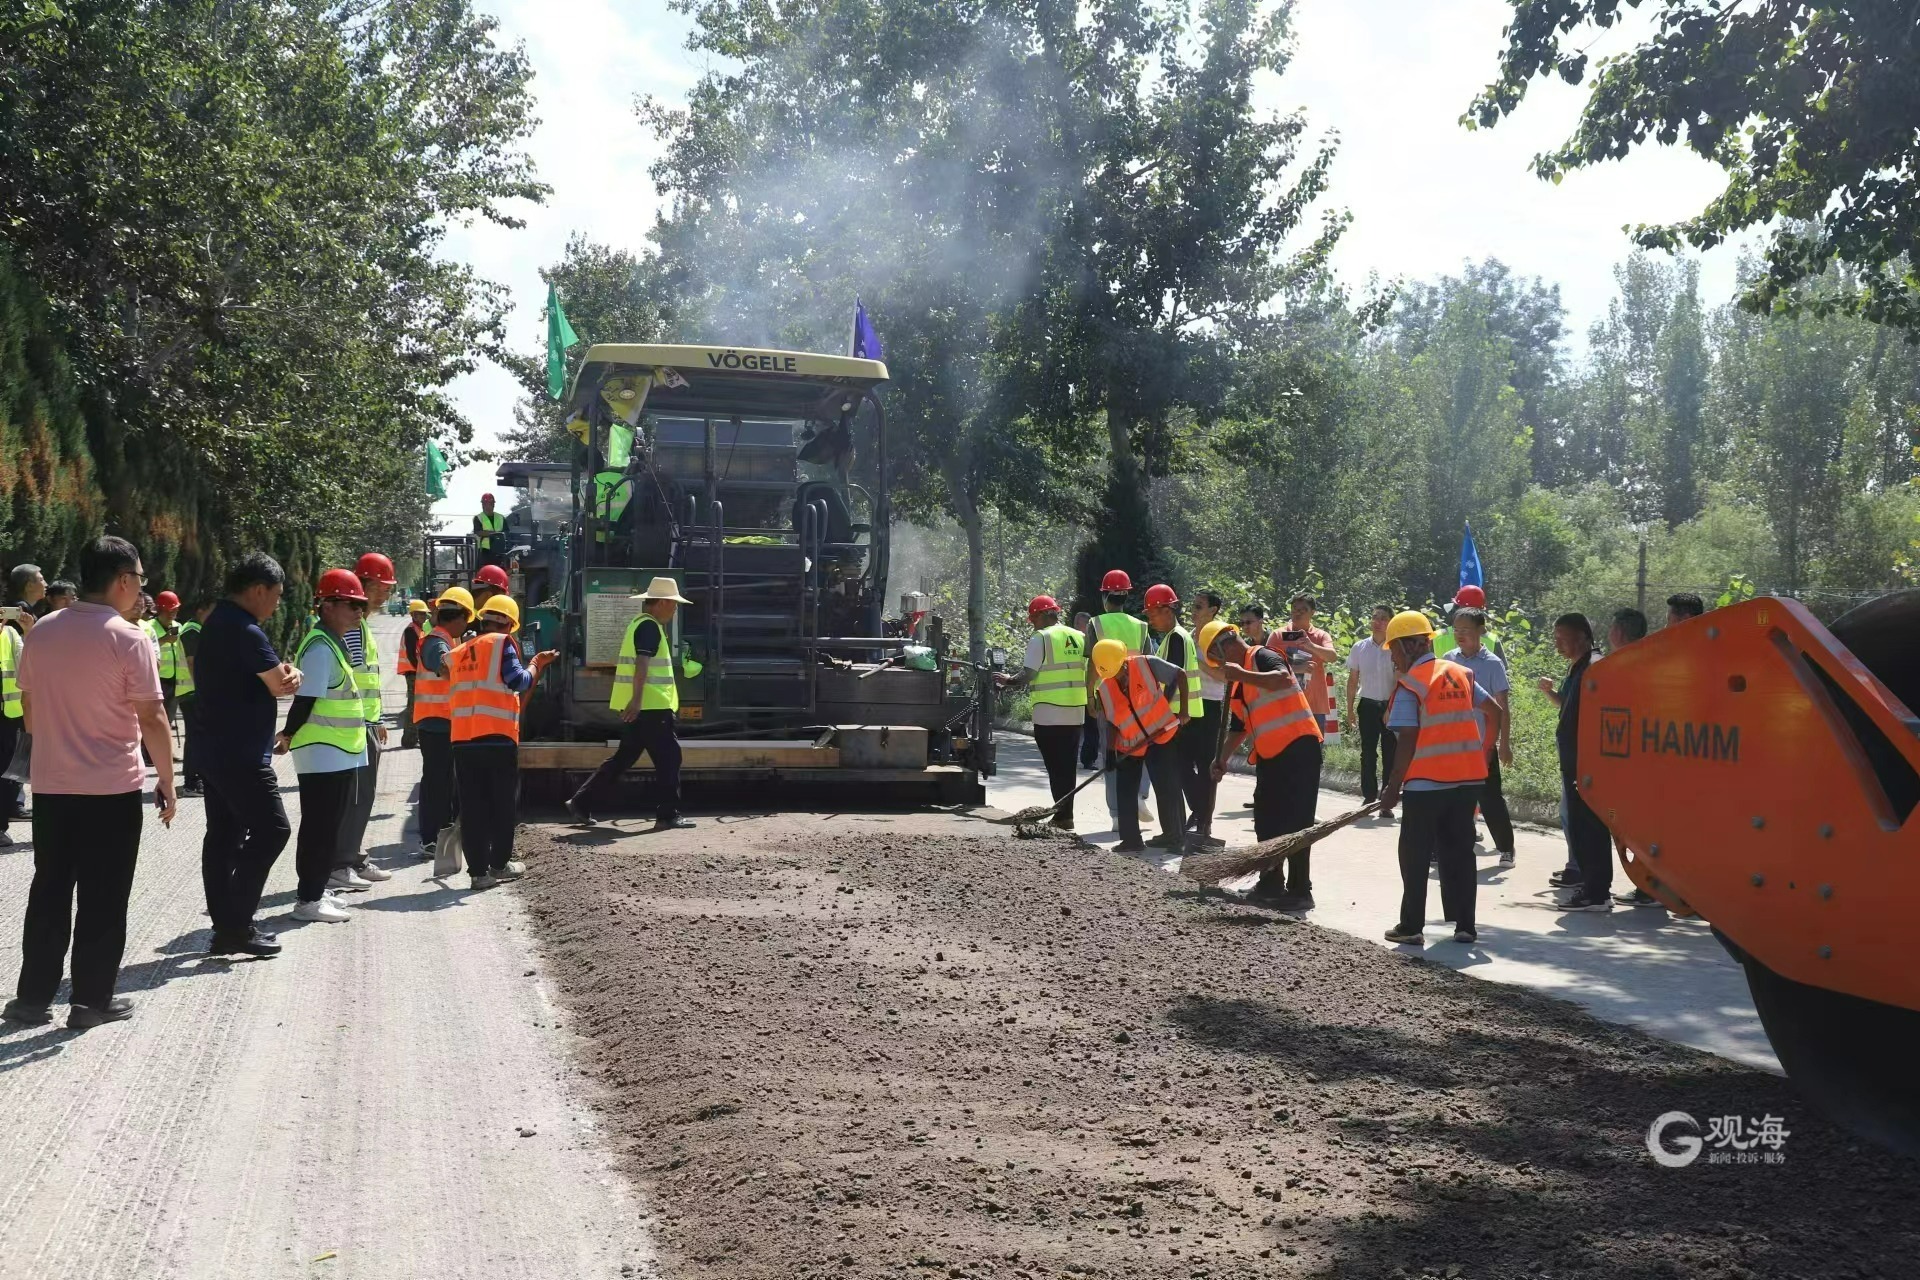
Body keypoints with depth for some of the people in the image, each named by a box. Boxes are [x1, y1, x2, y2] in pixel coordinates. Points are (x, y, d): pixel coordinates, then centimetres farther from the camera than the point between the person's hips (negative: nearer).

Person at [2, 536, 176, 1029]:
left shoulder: (42, 632, 4)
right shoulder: (128, 639, -13)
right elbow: (151, 718, -14)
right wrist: (166, 781, -5)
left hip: (50, 785, 5)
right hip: (113, 789, -5)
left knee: (49, 892, 14)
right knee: (103, 899, 5)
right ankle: (91, 1000, 11)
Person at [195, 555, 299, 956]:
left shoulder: (216, 622, 16)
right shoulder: (245, 631, -18)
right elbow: (283, 685, -14)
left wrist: (284, 675, -5)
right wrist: (290, 674, 7)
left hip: (212, 749, 11)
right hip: (238, 753, -11)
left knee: (224, 834, 12)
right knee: (271, 829, -7)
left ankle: (226, 926, 17)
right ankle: (237, 923, -5)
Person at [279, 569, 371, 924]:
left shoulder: (335, 643, 16)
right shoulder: (320, 648, -17)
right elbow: (306, 699, -19)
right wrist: (289, 736, -9)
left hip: (340, 755, 10)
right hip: (323, 755, -10)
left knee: (327, 826, 16)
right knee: (320, 827, -5)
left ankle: (317, 888, 26)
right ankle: (309, 900, 0)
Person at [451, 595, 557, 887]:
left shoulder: (459, 653, 16)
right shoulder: (501, 643, -2)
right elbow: (518, 681, -12)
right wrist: (536, 664, 5)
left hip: (463, 739, 5)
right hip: (498, 736, -5)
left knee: (472, 806, 6)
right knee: (503, 803, 9)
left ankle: (478, 871, 5)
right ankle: (499, 864, 15)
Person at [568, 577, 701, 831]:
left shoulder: (640, 623, 20)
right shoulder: (650, 626, -12)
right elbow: (642, 663, -23)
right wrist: (637, 699, -30)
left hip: (640, 706, 10)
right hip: (650, 705, -10)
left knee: (624, 757, 13)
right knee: (668, 757, -3)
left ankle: (581, 803, 13)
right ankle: (667, 815, 0)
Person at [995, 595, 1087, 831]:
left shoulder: (1041, 638, -8)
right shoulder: (1079, 637, 11)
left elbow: (1027, 675, -11)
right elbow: (1086, 673, 14)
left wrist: (1008, 681, 7)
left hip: (1049, 714, -6)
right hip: (1076, 713, 6)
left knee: (1055, 767, -2)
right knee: (1068, 766, 13)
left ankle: (1063, 816, -4)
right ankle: (1065, 814, 17)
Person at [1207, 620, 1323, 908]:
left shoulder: (1263, 657, -9)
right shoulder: (1239, 685, 18)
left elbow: (1283, 679, -31)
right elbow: (1239, 727, 22)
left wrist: (1240, 674, -29)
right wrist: (1222, 759, 12)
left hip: (1298, 748, -10)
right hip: (1270, 755, 10)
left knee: (1295, 822, -7)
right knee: (1266, 822, 14)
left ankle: (1300, 892, -3)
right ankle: (1272, 884, 25)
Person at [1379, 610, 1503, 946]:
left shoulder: (1410, 684, -9)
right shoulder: (1460, 673, 10)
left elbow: (1408, 741, -13)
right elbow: (1495, 711, 12)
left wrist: (1393, 786, -7)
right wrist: (1483, 752, 19)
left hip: (1426, 782, -6)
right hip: (1468, 779, 6)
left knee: (1415, 855, 6)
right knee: (1459, 852, 12)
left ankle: (1411, 926, 9)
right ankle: (1465, 925, 13)